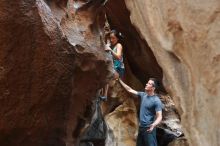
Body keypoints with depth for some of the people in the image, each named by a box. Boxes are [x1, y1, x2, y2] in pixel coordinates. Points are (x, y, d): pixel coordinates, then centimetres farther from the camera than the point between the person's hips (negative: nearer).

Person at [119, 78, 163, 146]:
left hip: (148, 128, -8)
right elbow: (130, 90, 15)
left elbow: (159, 116, -19)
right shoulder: (143, 95, 6)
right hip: (141, 127, 8)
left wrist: (153, 125, -39)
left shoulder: (156, 101, -15)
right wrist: (120, 81, 15)